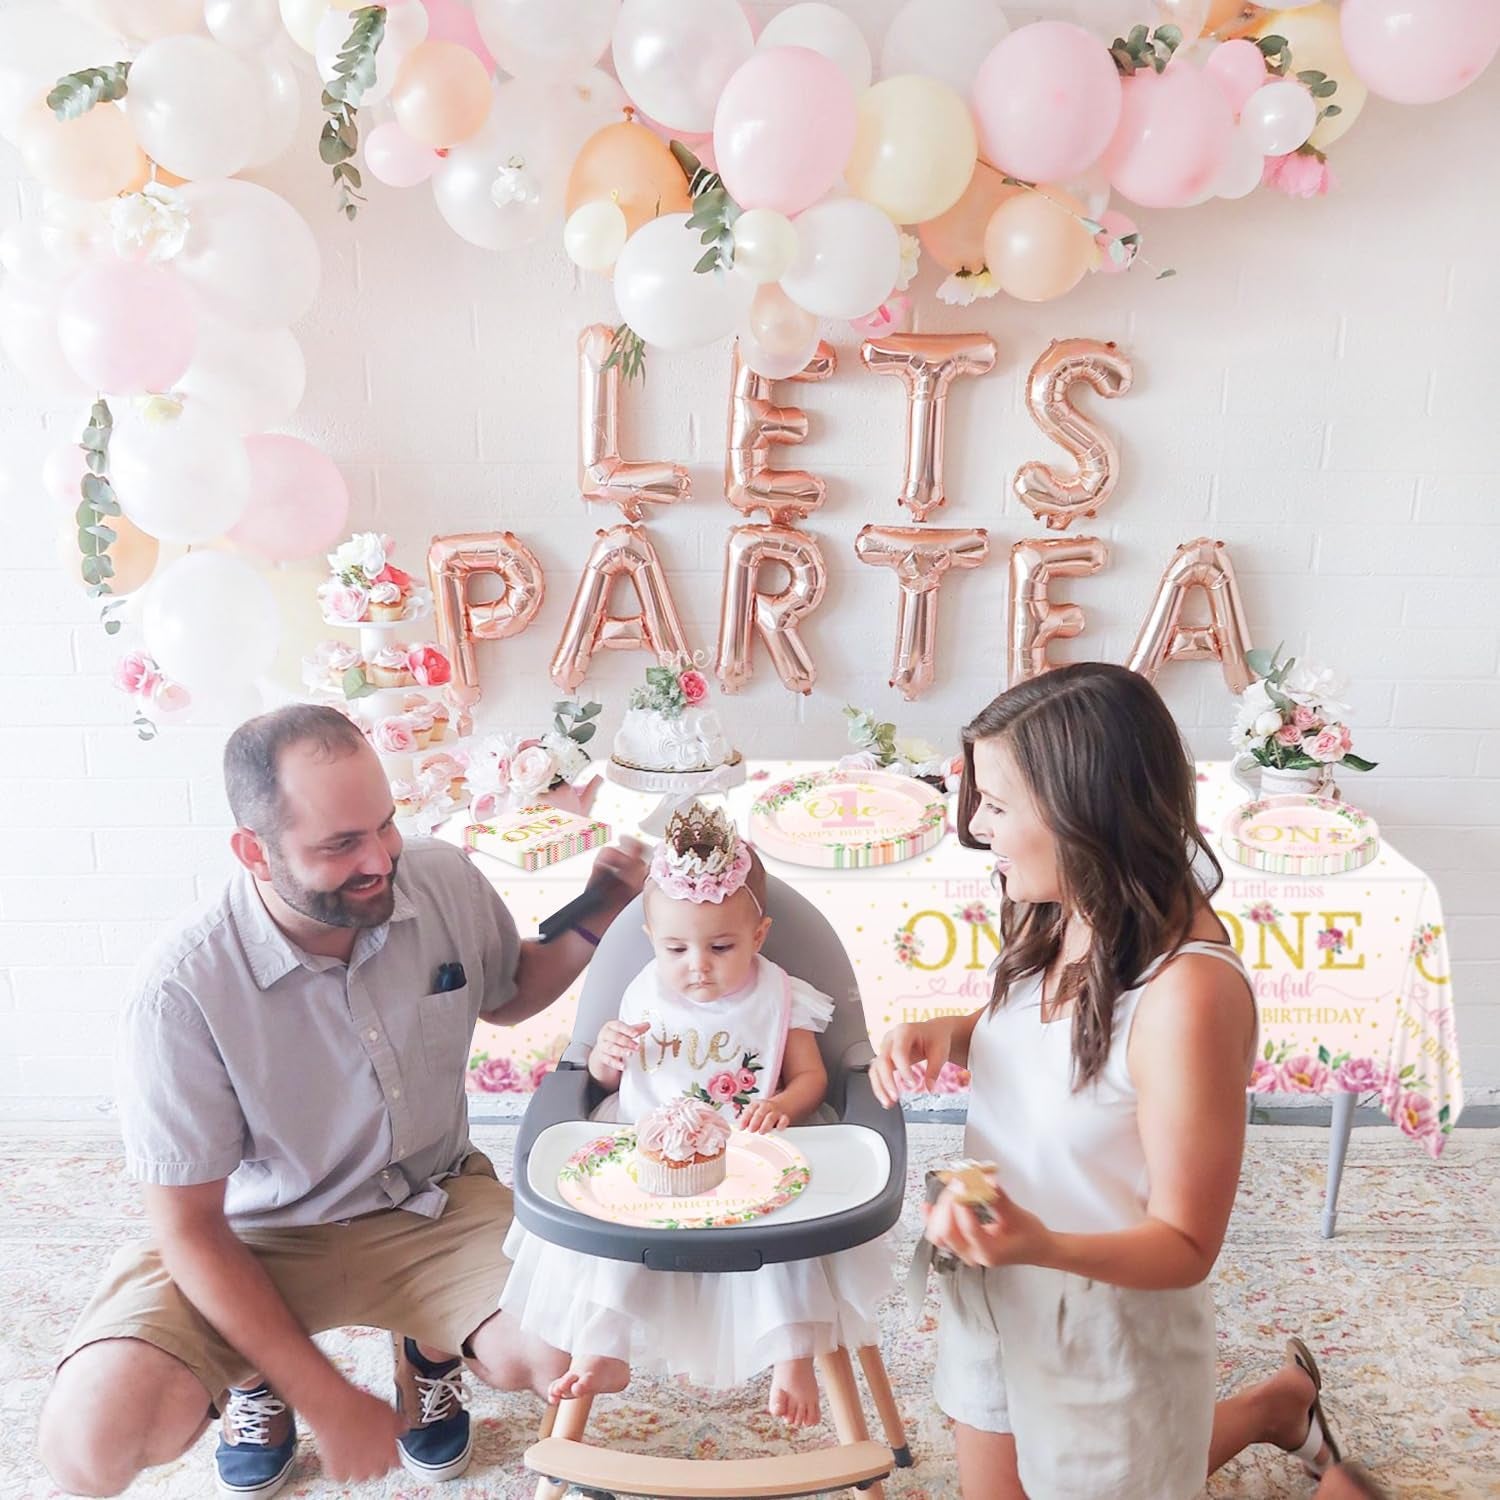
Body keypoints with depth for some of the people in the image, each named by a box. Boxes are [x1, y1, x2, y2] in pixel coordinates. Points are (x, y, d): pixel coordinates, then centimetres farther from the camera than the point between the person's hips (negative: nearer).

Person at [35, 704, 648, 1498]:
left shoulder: (447, 882, -15)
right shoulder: (182, 991, -28)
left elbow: (505, 995, 9)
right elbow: (189, 1229, -18)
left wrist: (595, 923, -12)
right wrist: (327, 1403, -17)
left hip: (432, 1204, 3)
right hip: (253, 1239, -2)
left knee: (565, 1354, -22)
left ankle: (429, 1353, 16)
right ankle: (257, 1377, 13)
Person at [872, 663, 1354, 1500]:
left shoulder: (1187, 991, -33)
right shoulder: (1059, 922, -11)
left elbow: (1186, 1247, -24)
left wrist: (1043, 1246, -42)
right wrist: (948, 1035, -11)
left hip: (1108, 1318, -6)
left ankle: (1273, 1407, 41)